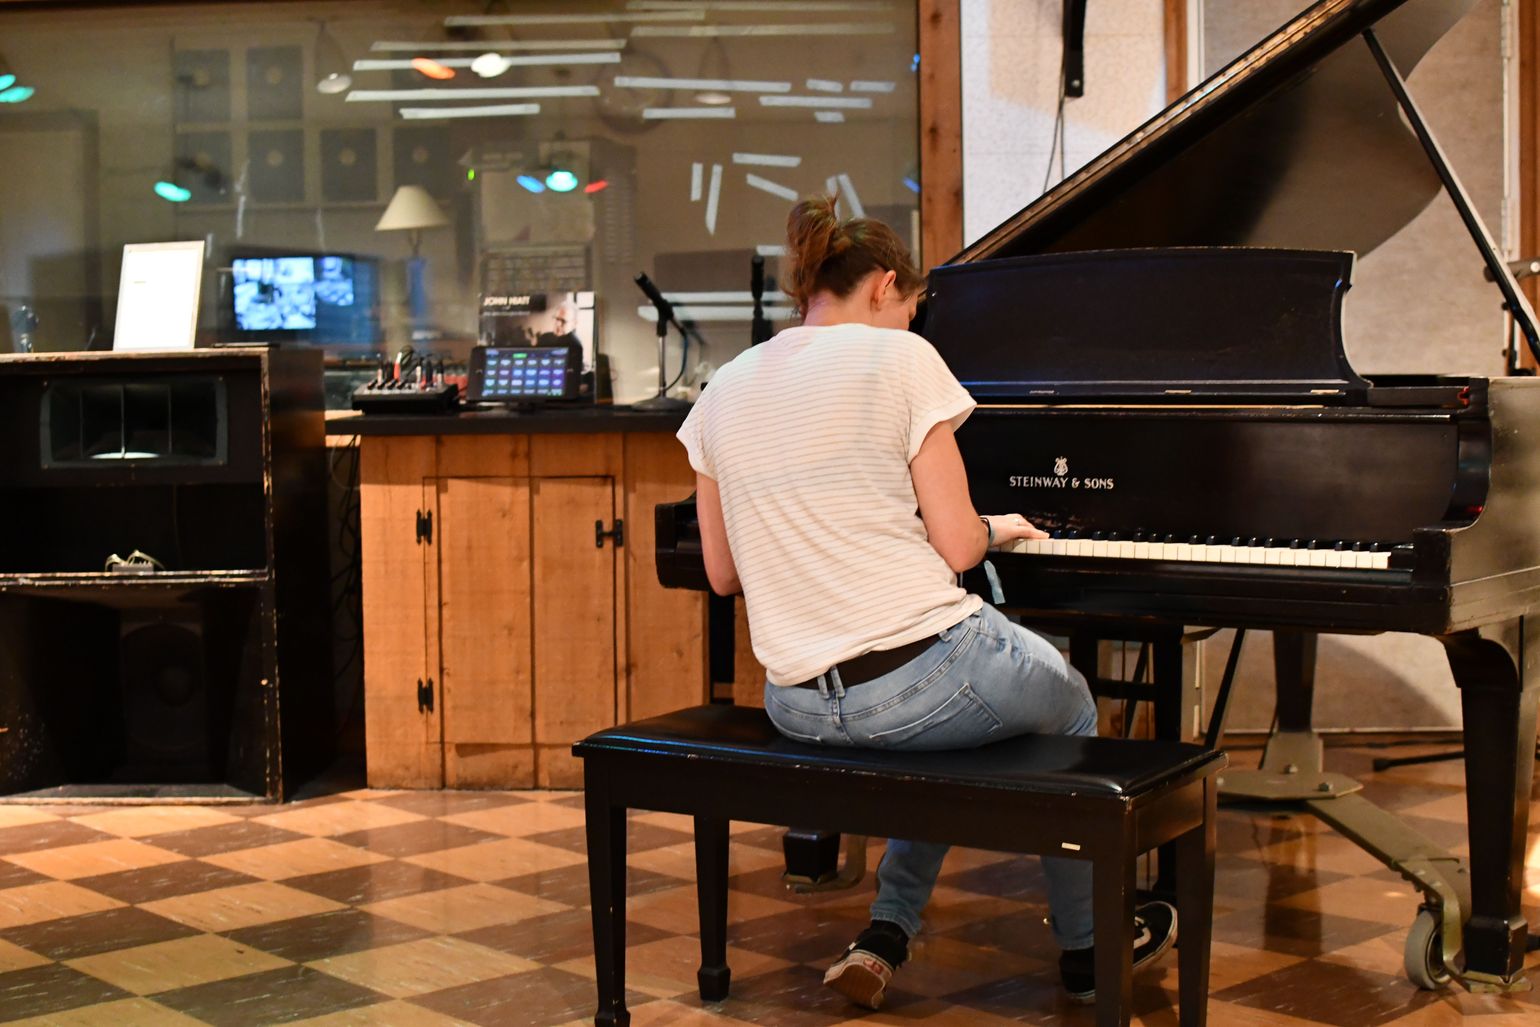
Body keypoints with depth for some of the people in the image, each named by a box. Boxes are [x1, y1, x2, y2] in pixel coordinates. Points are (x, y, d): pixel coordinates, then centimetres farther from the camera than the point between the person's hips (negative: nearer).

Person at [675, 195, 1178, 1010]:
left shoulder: (723, 393, 10)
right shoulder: (900, 359, -6)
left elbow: (724, 574, 15)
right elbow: (955, 547, -8)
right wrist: (995, 527, 14)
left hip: (798, 704, 6)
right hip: (917, 676, -6)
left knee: (951, 724, 37)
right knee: (1068, 706, 27)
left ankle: (886, 934, 24)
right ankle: (1086, 944, 37)